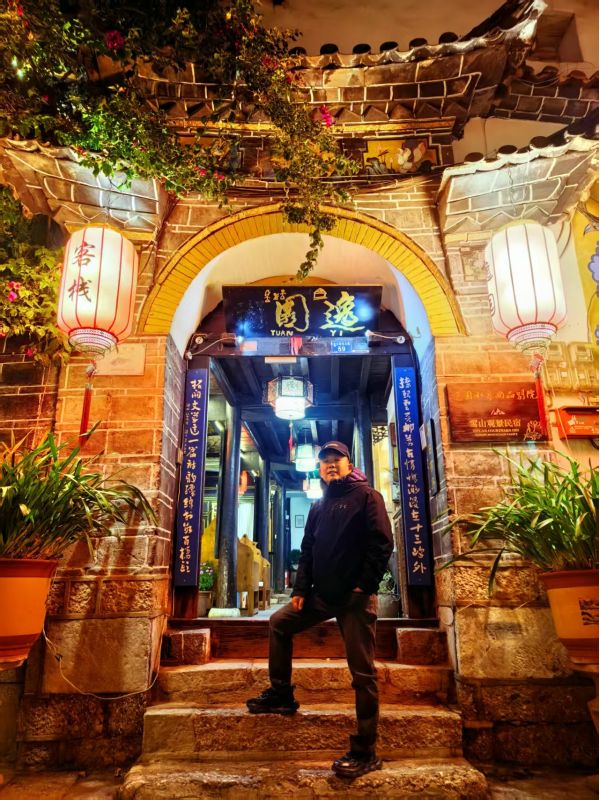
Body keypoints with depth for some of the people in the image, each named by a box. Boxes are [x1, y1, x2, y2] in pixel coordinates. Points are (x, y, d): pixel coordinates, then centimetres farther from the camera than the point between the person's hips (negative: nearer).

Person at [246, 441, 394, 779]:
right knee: (279, 623, 13)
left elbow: (382, 543, -13)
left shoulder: (367, 496, -4)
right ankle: (281, 695, 25)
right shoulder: (318, 507, 16)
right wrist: (301, 589, 8)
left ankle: (366, 752, 8)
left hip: (355, 598, -7)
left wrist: (365, 585, -17)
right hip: (322, 595, 7)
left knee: (363, 672, -2)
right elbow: (308, 551, 17)